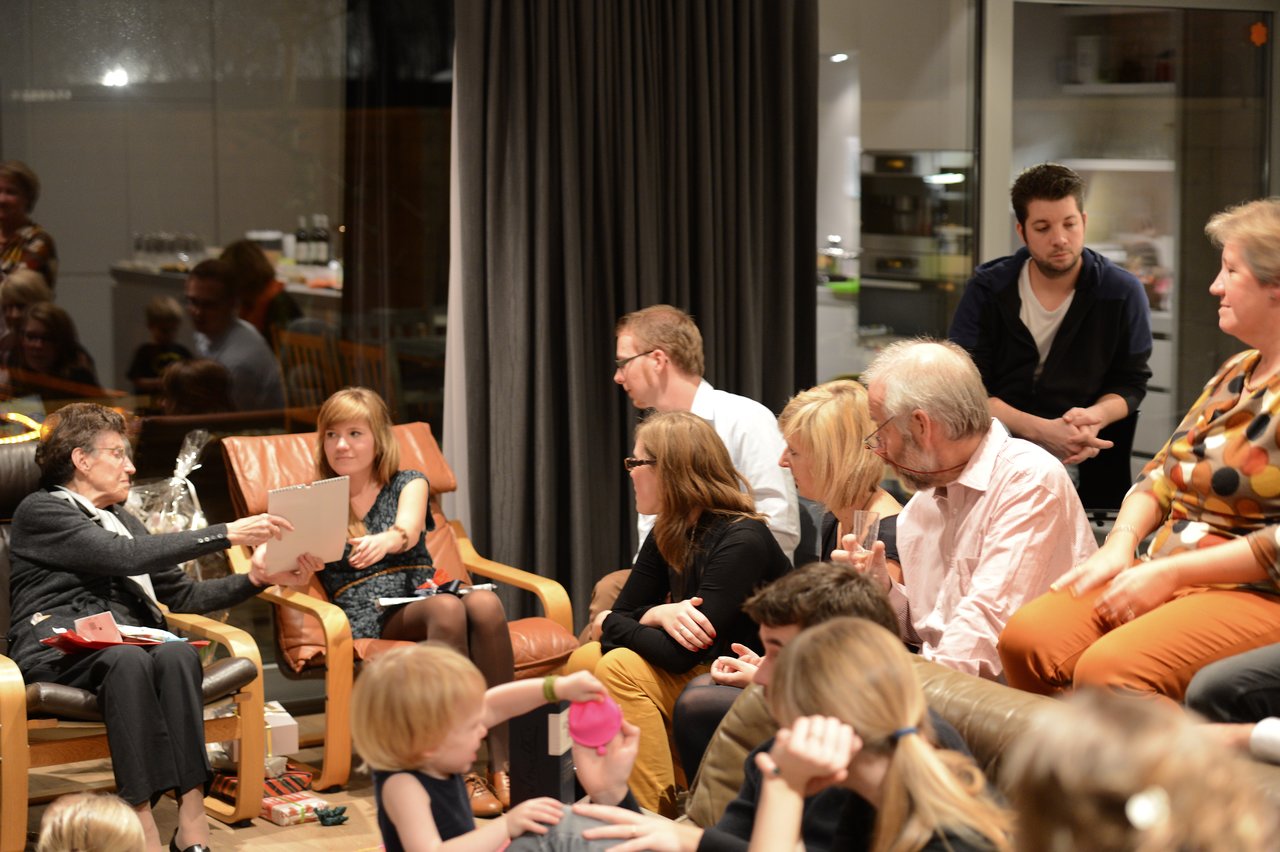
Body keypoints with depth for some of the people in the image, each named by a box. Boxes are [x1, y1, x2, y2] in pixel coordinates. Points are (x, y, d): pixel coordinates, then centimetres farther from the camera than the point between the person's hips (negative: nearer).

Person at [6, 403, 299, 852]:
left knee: (179, 653, -31)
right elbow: (125, 557, -10)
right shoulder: (41, 512, 5)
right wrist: (226, 534, -12)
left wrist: (256, 579, 9)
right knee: (126, 658, -39)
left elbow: (183, 595, 26)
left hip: (132, 642, 5)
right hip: (58, 647, -5)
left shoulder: (121, 519, 30)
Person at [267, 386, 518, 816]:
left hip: (423, 598, 2)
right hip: (371, 621, -2)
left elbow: (408, 529, -10)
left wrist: (386, 541, -35)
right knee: (447, 607, -35)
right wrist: (297, 561, -30)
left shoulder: (408, 484, 15)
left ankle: (503, 763, -36)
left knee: (484, 602, -33)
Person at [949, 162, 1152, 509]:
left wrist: (1095, 416, -19)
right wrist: (1042, 431, -24)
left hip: (1091, 465, 1)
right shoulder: (987, 289, -3)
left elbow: (1131, 383, 6)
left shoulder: (1123, 292, -2)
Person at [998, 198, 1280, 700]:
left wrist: (1171, 572, -18)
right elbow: (1160, 475, 20)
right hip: (1166, 579, 8)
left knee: (1106, 670, -31)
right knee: (1026, 638, -13)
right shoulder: (1235, 373, 18)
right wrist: (1121, 544, 0)